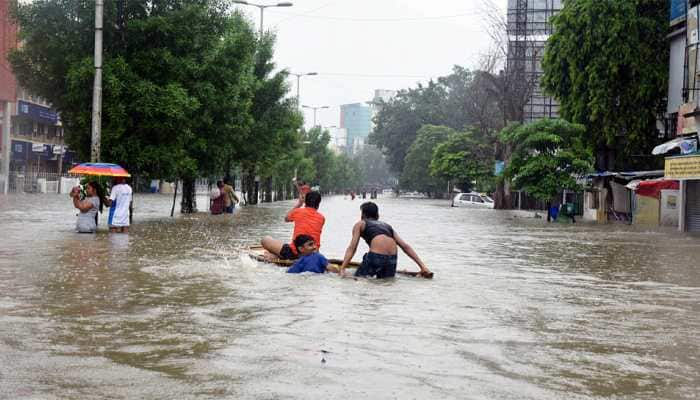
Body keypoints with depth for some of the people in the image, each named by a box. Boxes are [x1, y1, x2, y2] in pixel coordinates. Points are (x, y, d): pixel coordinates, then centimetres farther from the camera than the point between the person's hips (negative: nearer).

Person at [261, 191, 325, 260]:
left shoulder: (298, 212, -2)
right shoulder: (322, 218, 3)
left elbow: (286, 219, 20)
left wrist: (299, 203, 26)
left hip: (294, 253, -4)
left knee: (265, 239, 10)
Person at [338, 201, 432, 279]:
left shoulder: (360, 224, 21)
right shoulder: (387, 226, 31)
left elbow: (352, 248, 8)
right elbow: (405, 246, 22)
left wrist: (342, 268, 2)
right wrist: (422, 266, 19)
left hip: (376, 256, -4)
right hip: (392, 258, 4)